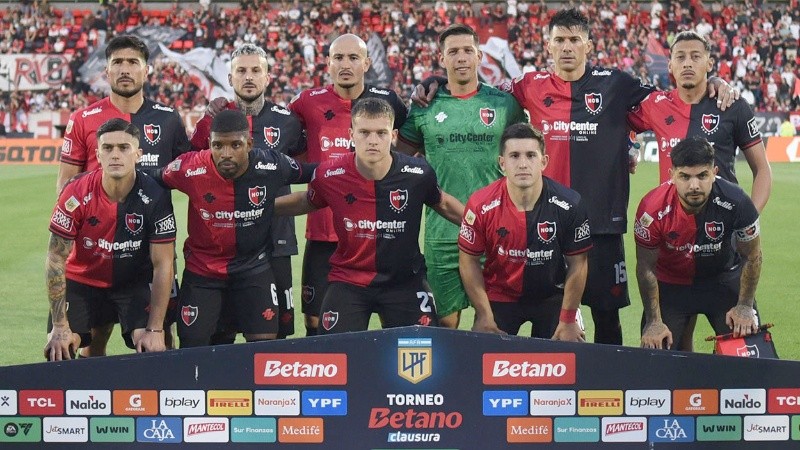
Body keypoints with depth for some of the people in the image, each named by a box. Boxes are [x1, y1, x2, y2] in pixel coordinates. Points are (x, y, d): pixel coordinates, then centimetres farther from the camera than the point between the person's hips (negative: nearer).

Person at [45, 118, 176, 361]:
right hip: (81, 278, 0)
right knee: (58, 352, -14)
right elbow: (56, 258, -15)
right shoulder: (77, 194, -22)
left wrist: (155, 330, -21)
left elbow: (162, 265, -16)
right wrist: (60, 327, -18)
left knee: (152, 350, -21)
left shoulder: (155, 197, -22)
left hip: (134, 283, 0)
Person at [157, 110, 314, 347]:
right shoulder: (190, 169, -21)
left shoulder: (272, 165, -19)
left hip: (253, 265, 1)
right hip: (202, 268, 0)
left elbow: (309, 173, 1)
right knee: (192, 348, 1)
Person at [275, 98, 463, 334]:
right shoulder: (329, 175, -13)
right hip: (347, 280, 0)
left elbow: (442, 204, 8)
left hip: (404, 281, 0)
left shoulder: (418, 174, -14)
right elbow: (307, 202, 10)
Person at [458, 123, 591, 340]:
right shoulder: (481, 205, -19)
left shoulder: (568, 205, -19)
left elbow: (577, 263, -9)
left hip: (552, 296, 0)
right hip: (499, 296, 0)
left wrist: (568, 320, -7)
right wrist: (485, 317, -8)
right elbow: (469, 260, -7)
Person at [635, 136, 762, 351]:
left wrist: (745, 306, -8)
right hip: (670, 282, 0)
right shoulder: (653, 209, -29)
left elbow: (752, 257, -10)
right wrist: (654, 322, -12)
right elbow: (646, 268, -13)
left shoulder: (736, 202, -29)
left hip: (725, 277, 1)